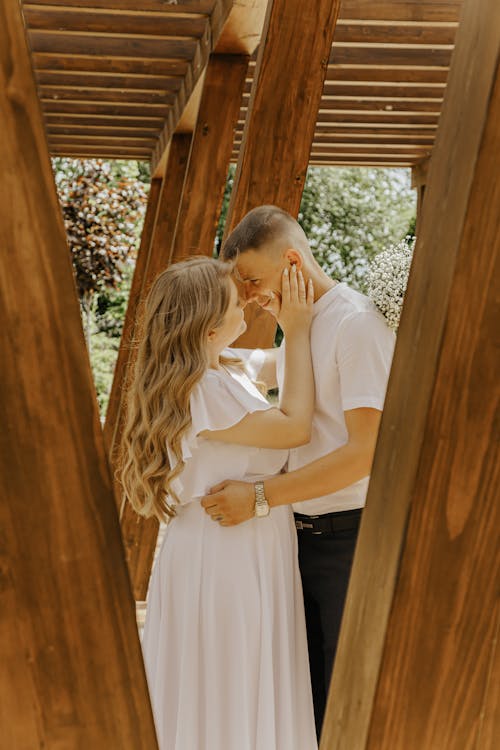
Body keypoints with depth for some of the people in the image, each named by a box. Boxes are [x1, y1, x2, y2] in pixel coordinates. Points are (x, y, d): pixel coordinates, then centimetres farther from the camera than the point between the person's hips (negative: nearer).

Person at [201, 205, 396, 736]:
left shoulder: (356, 323, -17)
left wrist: (261, 496, -25)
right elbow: (265, 369, 34)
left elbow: (367, 450, -24)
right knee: (308, 685, 18)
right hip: (302, 532, 8)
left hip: (350, 537, -8)